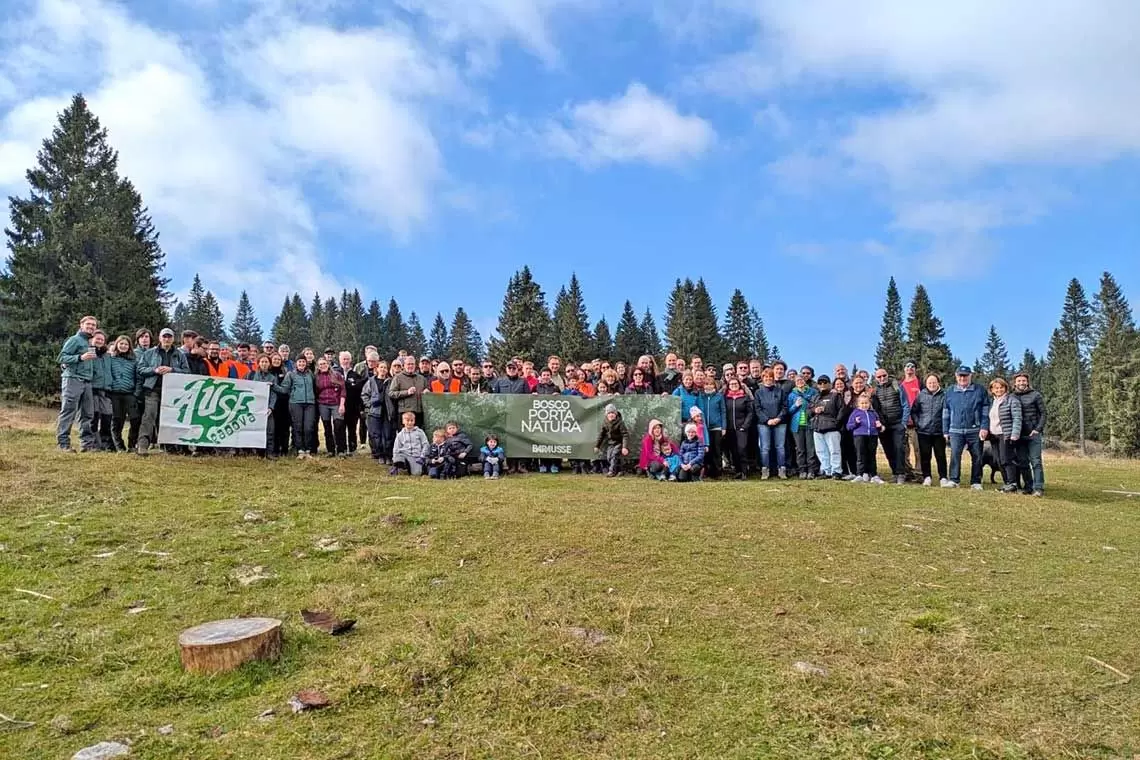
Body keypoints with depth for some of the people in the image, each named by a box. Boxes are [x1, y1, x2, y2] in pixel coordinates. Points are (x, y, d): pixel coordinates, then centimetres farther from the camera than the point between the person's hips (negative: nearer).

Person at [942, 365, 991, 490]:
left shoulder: (980, 390, 5)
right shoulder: (950, 392, 12)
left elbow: (986, 411, 1)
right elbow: (946, 413, 14)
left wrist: (984, 427, -9)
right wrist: (945, 431, 10)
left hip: (975, 430, -1)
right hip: (956, 430, 1)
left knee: (977, 457, 4)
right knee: (955, 454, -11)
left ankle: (976, 482, 12)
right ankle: (953, 480, -10)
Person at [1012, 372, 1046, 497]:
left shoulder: (1035, 395, 1)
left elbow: (1043, 413, 0)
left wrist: (1038, 429, -10)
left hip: (1033, 434, -4)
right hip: (1019, 435, 4)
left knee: (1035, 461, -6)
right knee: (1022, 462, 6)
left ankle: (1038, 488, -6)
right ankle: (1028, 486, 14)